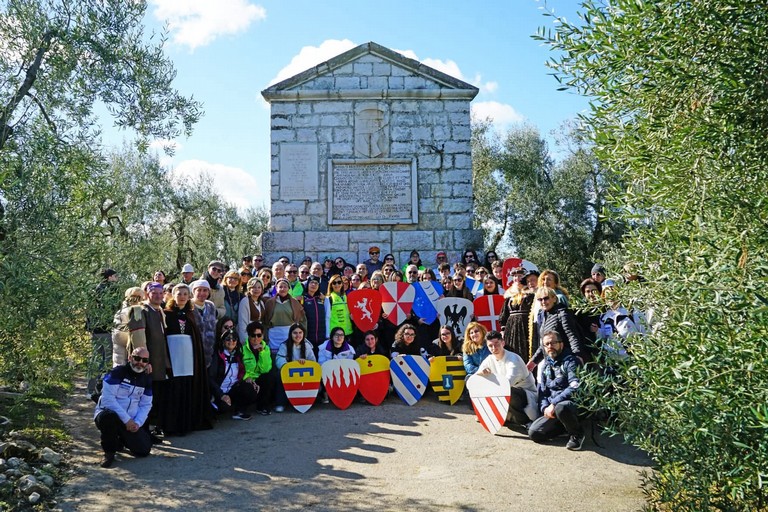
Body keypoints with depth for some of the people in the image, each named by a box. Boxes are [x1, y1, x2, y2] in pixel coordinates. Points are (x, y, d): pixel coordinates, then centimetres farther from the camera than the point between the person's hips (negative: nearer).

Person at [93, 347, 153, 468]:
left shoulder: (147, 379, 5)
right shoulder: (117, 372, -13)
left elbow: (146, 405, 7)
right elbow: (108, 399, -20)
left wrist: (137, 423, -12)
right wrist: (126, 419, -22)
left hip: (131, 422, 5)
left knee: (144, 450, -11)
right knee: (108, 416, -41)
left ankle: (121, 439, 23)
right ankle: (109, 452, -14)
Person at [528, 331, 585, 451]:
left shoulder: (570, 361, -6)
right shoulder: (545, 365, 15)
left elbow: (575, 387, -19)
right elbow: (542, 391, 15)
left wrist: (554, 403, -22)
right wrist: (545, 407, -5)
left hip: (571, 404, -6)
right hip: (551, 409, 6)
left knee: (560, 408, -41)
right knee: (533, 433, -12)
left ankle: (577, 434, -8)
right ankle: (569, 425, 9)